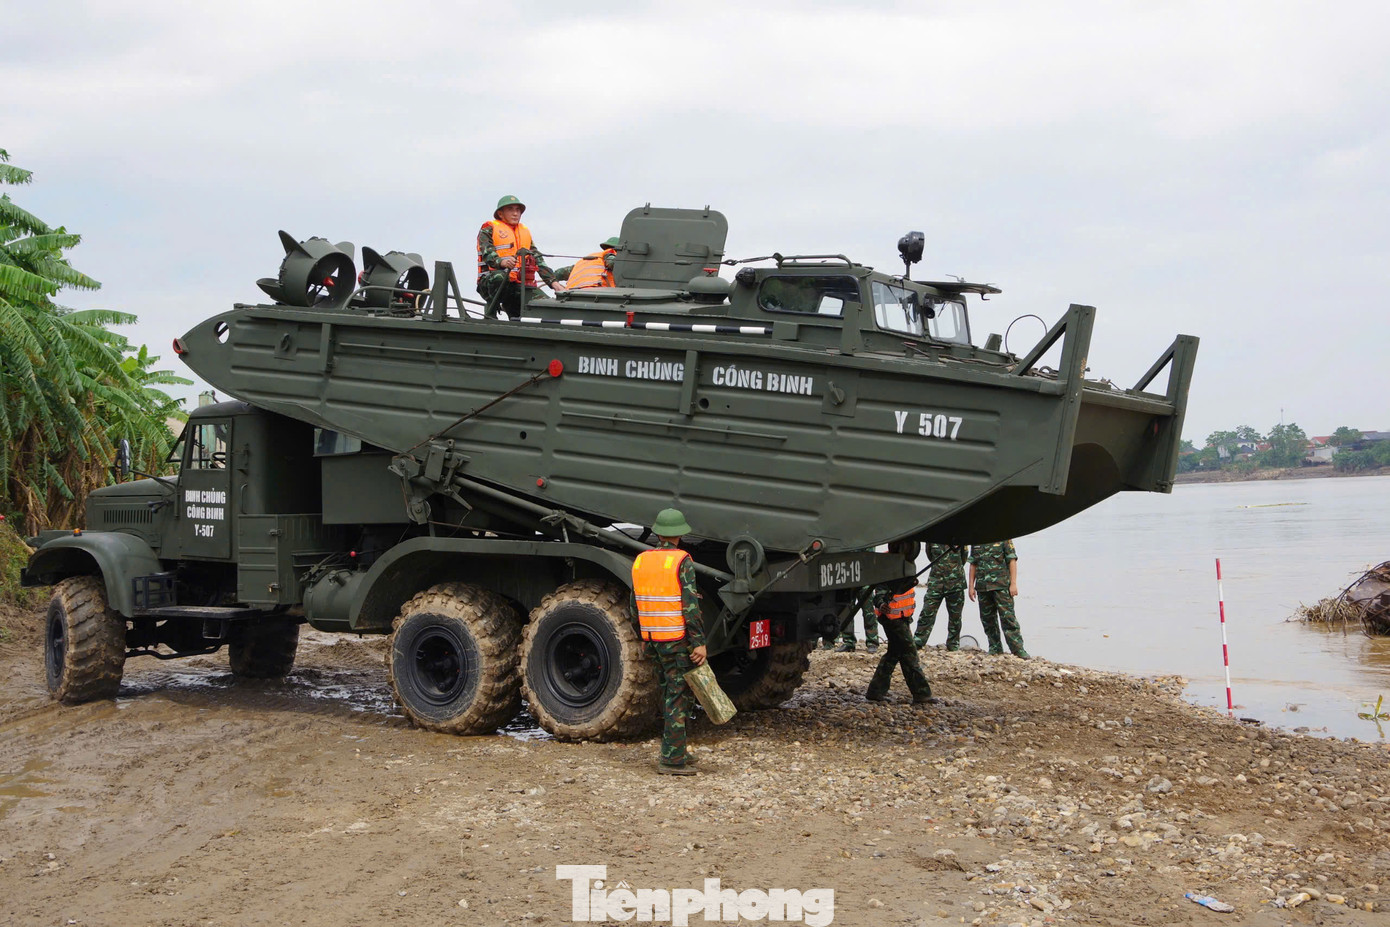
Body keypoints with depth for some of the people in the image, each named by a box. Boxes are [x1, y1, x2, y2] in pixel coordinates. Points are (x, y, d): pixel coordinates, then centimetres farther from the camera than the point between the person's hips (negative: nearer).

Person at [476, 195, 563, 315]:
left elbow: (538, 260, 21)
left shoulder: (525, 232, 26)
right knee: (499, 277, -43)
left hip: (520, 284, 5)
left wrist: (553, 282, 6)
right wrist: (502, 262, -35)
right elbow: (487, 254, -11)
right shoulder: (489, 228, 7)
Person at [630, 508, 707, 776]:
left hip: (654, 639, 7)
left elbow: (635, 605, 14)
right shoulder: (682, 561, -11)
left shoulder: (640, 561, 9)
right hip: (678, 638, -7)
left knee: (670, 694, 16)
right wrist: (699, 642, -14)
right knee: (680, 696, -3)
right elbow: (690, 605, -16)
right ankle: (672, 759, -5)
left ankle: (674, 752, 22)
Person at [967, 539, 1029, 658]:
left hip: (1001, 585, -5)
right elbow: (973, 564, 16)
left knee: (1008, 617, -10)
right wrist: (971, 586, 11)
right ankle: (995, 649, 18)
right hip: (982, 586, 5)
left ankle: (1018, 650, -9)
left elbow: (1012, 561, -3)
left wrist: (1013, 584, -9)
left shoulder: (1003, 539, -1)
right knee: (987, 620, 8)